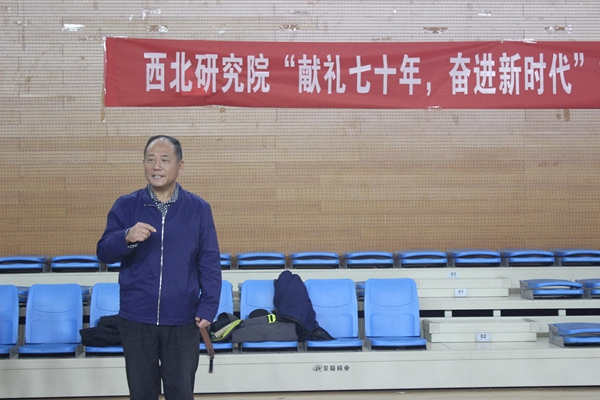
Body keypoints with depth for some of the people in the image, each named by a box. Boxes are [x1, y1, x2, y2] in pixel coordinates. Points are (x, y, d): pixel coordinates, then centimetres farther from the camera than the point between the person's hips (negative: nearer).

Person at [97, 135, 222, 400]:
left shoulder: (198, 209, 1)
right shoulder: (125, 206, 0)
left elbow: (210, 263, 2)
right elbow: (103, 253, -6)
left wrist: (208, 306, -6)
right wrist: (126, 237, -26)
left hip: (182, 321, 0)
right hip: (136, 319, 0)